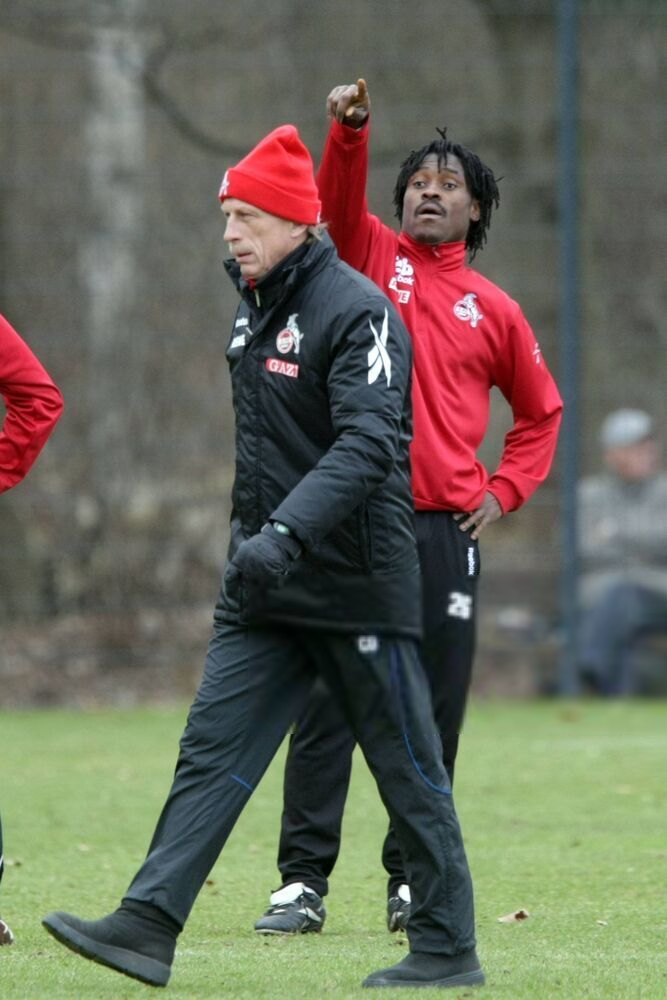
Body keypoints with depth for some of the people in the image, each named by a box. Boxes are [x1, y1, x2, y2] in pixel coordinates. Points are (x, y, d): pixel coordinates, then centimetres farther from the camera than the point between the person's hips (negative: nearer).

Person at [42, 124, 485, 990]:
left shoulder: (356, 311, -14)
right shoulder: (254, 306, 13)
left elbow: (367, 444, -27)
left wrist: (287, 531, -38)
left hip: (358, 587, -8)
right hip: (262, 593, 8)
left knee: (408, 770, 2)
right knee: (212, 748, -3)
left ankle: (448, 948, 11)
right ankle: (148, 926, -10)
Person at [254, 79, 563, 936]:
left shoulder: (493, 310, 12)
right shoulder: (373, 256, 9)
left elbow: (540, 412, 23)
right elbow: (338, 199, -11)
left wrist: (505, 490, 9)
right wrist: (349, 131, -29)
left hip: (445, 528, 2)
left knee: (433, 712, 3)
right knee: (328, 703, -4)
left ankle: (412, 879, 11)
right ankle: (303, 880, -5)